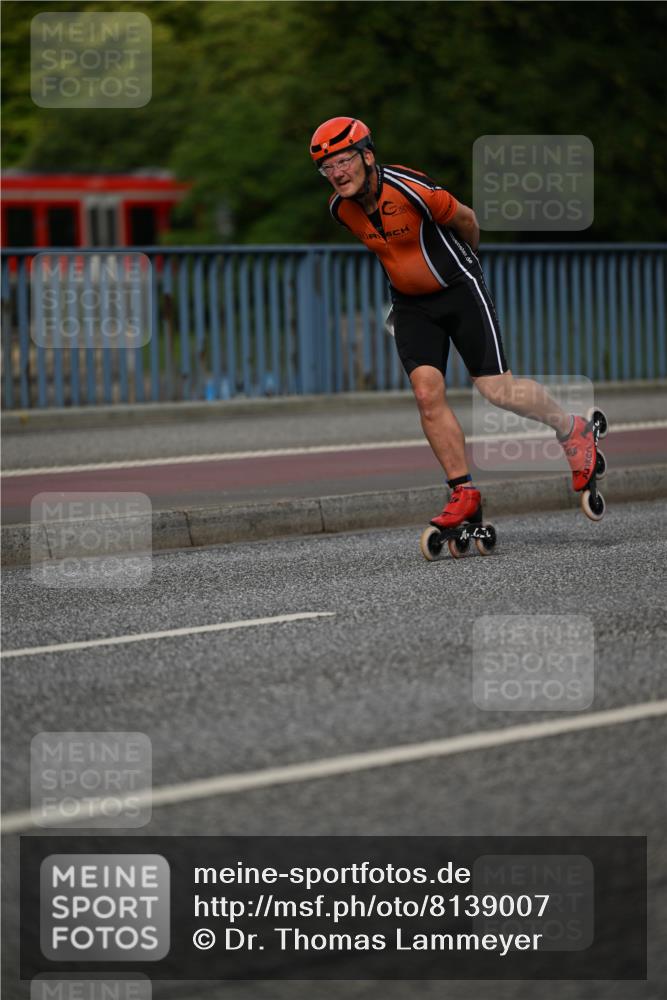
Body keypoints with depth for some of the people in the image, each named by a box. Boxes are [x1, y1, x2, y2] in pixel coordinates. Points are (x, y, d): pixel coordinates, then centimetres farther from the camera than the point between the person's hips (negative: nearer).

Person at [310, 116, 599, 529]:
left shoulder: (410, 189, -27)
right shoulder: (341, 208, -7)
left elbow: (466, 220, -8)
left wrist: (466, 260, 10)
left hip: (459, 291, -5)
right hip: (410, 304, 5)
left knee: (497, 391, -6)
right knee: (427, 392, -11)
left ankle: (572, 429, 19)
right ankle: (465, 492, -3)